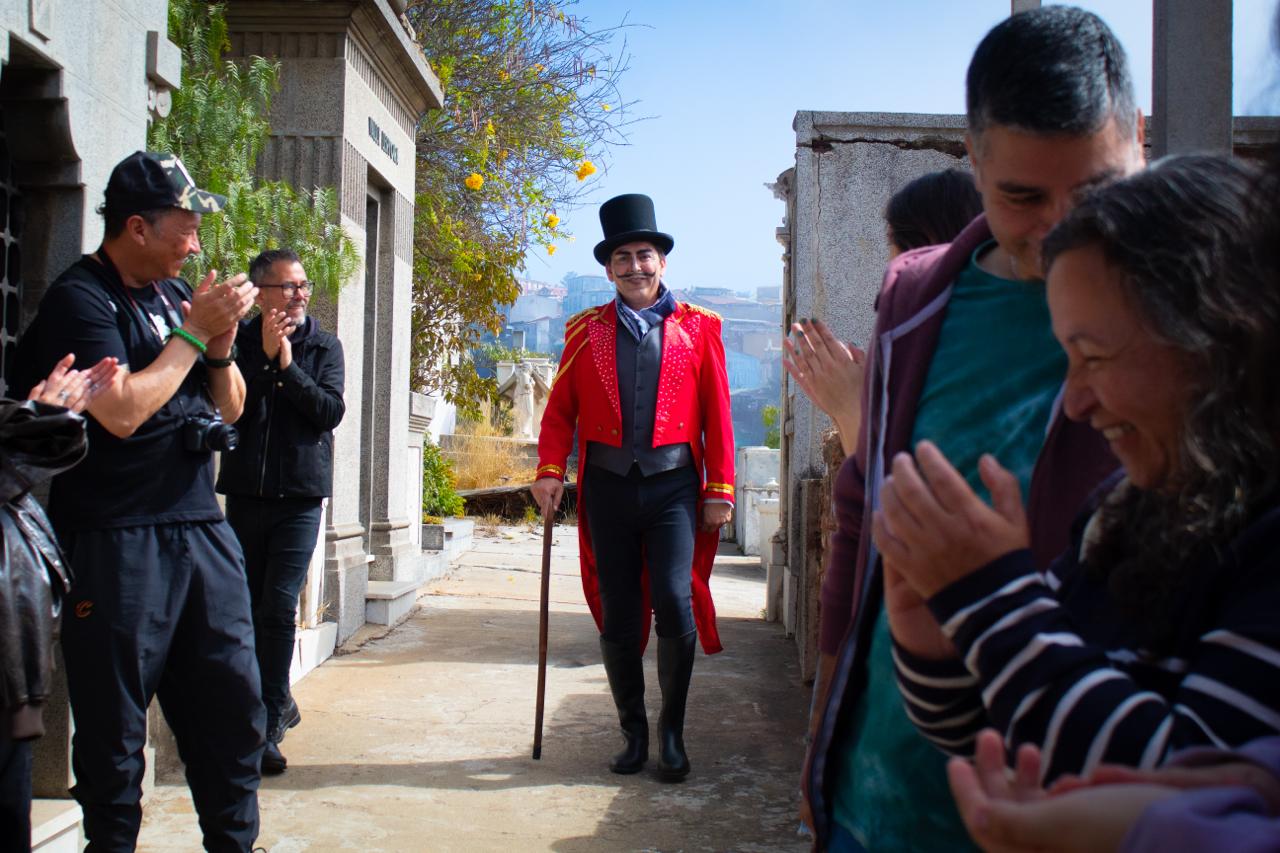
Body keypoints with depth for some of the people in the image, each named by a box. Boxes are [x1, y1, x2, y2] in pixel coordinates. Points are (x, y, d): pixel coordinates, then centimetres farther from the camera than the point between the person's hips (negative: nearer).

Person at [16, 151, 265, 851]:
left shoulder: (176, 293, 13)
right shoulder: (79, 299, -7)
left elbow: (230, 408, 17)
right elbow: (122, 411, -20)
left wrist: (221, 345, -2)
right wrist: (193, 332, -11)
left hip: (199, 527, 7)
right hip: (117, 539, -7)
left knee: (233, 703, 10)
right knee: (115, 722, 4)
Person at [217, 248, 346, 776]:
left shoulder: (324, 346, 5)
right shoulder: (240, 340, 5)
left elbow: (331, 412, -6)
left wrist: (287, 365, -13)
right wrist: (264, 357, -13)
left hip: (300, 494, -2)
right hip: (245, 490, 2)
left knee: (279, 608, -9)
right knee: (248, 608, 9)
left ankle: (266, 726, -3)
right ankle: (278, 703, 28)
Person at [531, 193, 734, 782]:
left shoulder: (698, 328, 6)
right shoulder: (586, 331, 10)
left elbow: (717, 414, 4)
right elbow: (560, 409, 8)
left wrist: (720, 489, 0)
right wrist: (550, 471, -5)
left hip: (673, 484, -1)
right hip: (608, 486, 2)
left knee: (674, 603, -11)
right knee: (617, 617, 6)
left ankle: (672, 730, 9)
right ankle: (633, 732, 22)